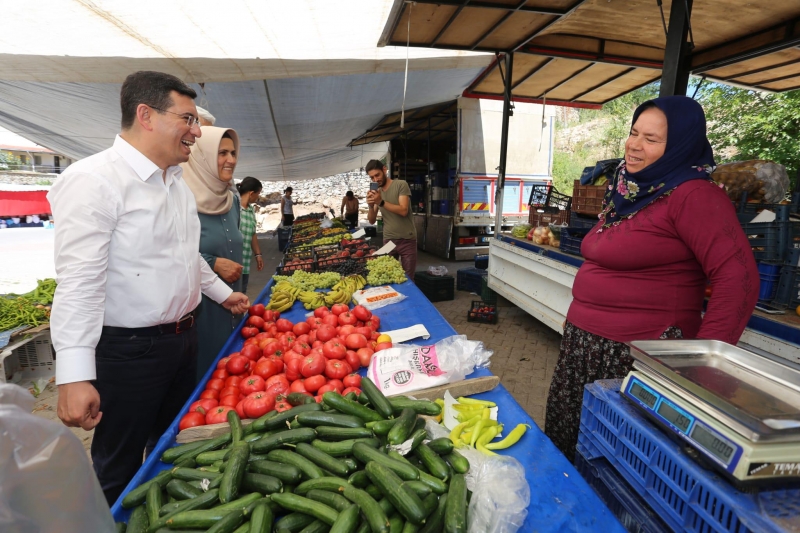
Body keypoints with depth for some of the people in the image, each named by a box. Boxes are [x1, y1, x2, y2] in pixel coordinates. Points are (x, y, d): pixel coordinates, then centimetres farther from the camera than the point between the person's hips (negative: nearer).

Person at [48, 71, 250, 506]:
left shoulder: (176, 181, 9)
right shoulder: (94, 180, -19)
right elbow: (79, 284, -24)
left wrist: (221, 292, 25)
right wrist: (74, 376, -25)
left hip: (182, 337, 8)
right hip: (128, 351, -8)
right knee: (120, 470, 13)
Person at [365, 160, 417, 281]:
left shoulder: (401, 185, -6)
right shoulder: (377, 192, 9)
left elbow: (403, 211, -18)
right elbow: (372, 220, 6)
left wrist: (381, 202, -24)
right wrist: (371, 206, -12)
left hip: (407, 240, -4)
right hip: (388, 240, 4)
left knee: (407, 278, 2)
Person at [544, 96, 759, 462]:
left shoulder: (692, 195, -14)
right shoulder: (631, 191, 12)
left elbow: (739, 279, -20)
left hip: (636, 359, -8)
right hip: (584, 346, 8)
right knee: (567, 449, 20)